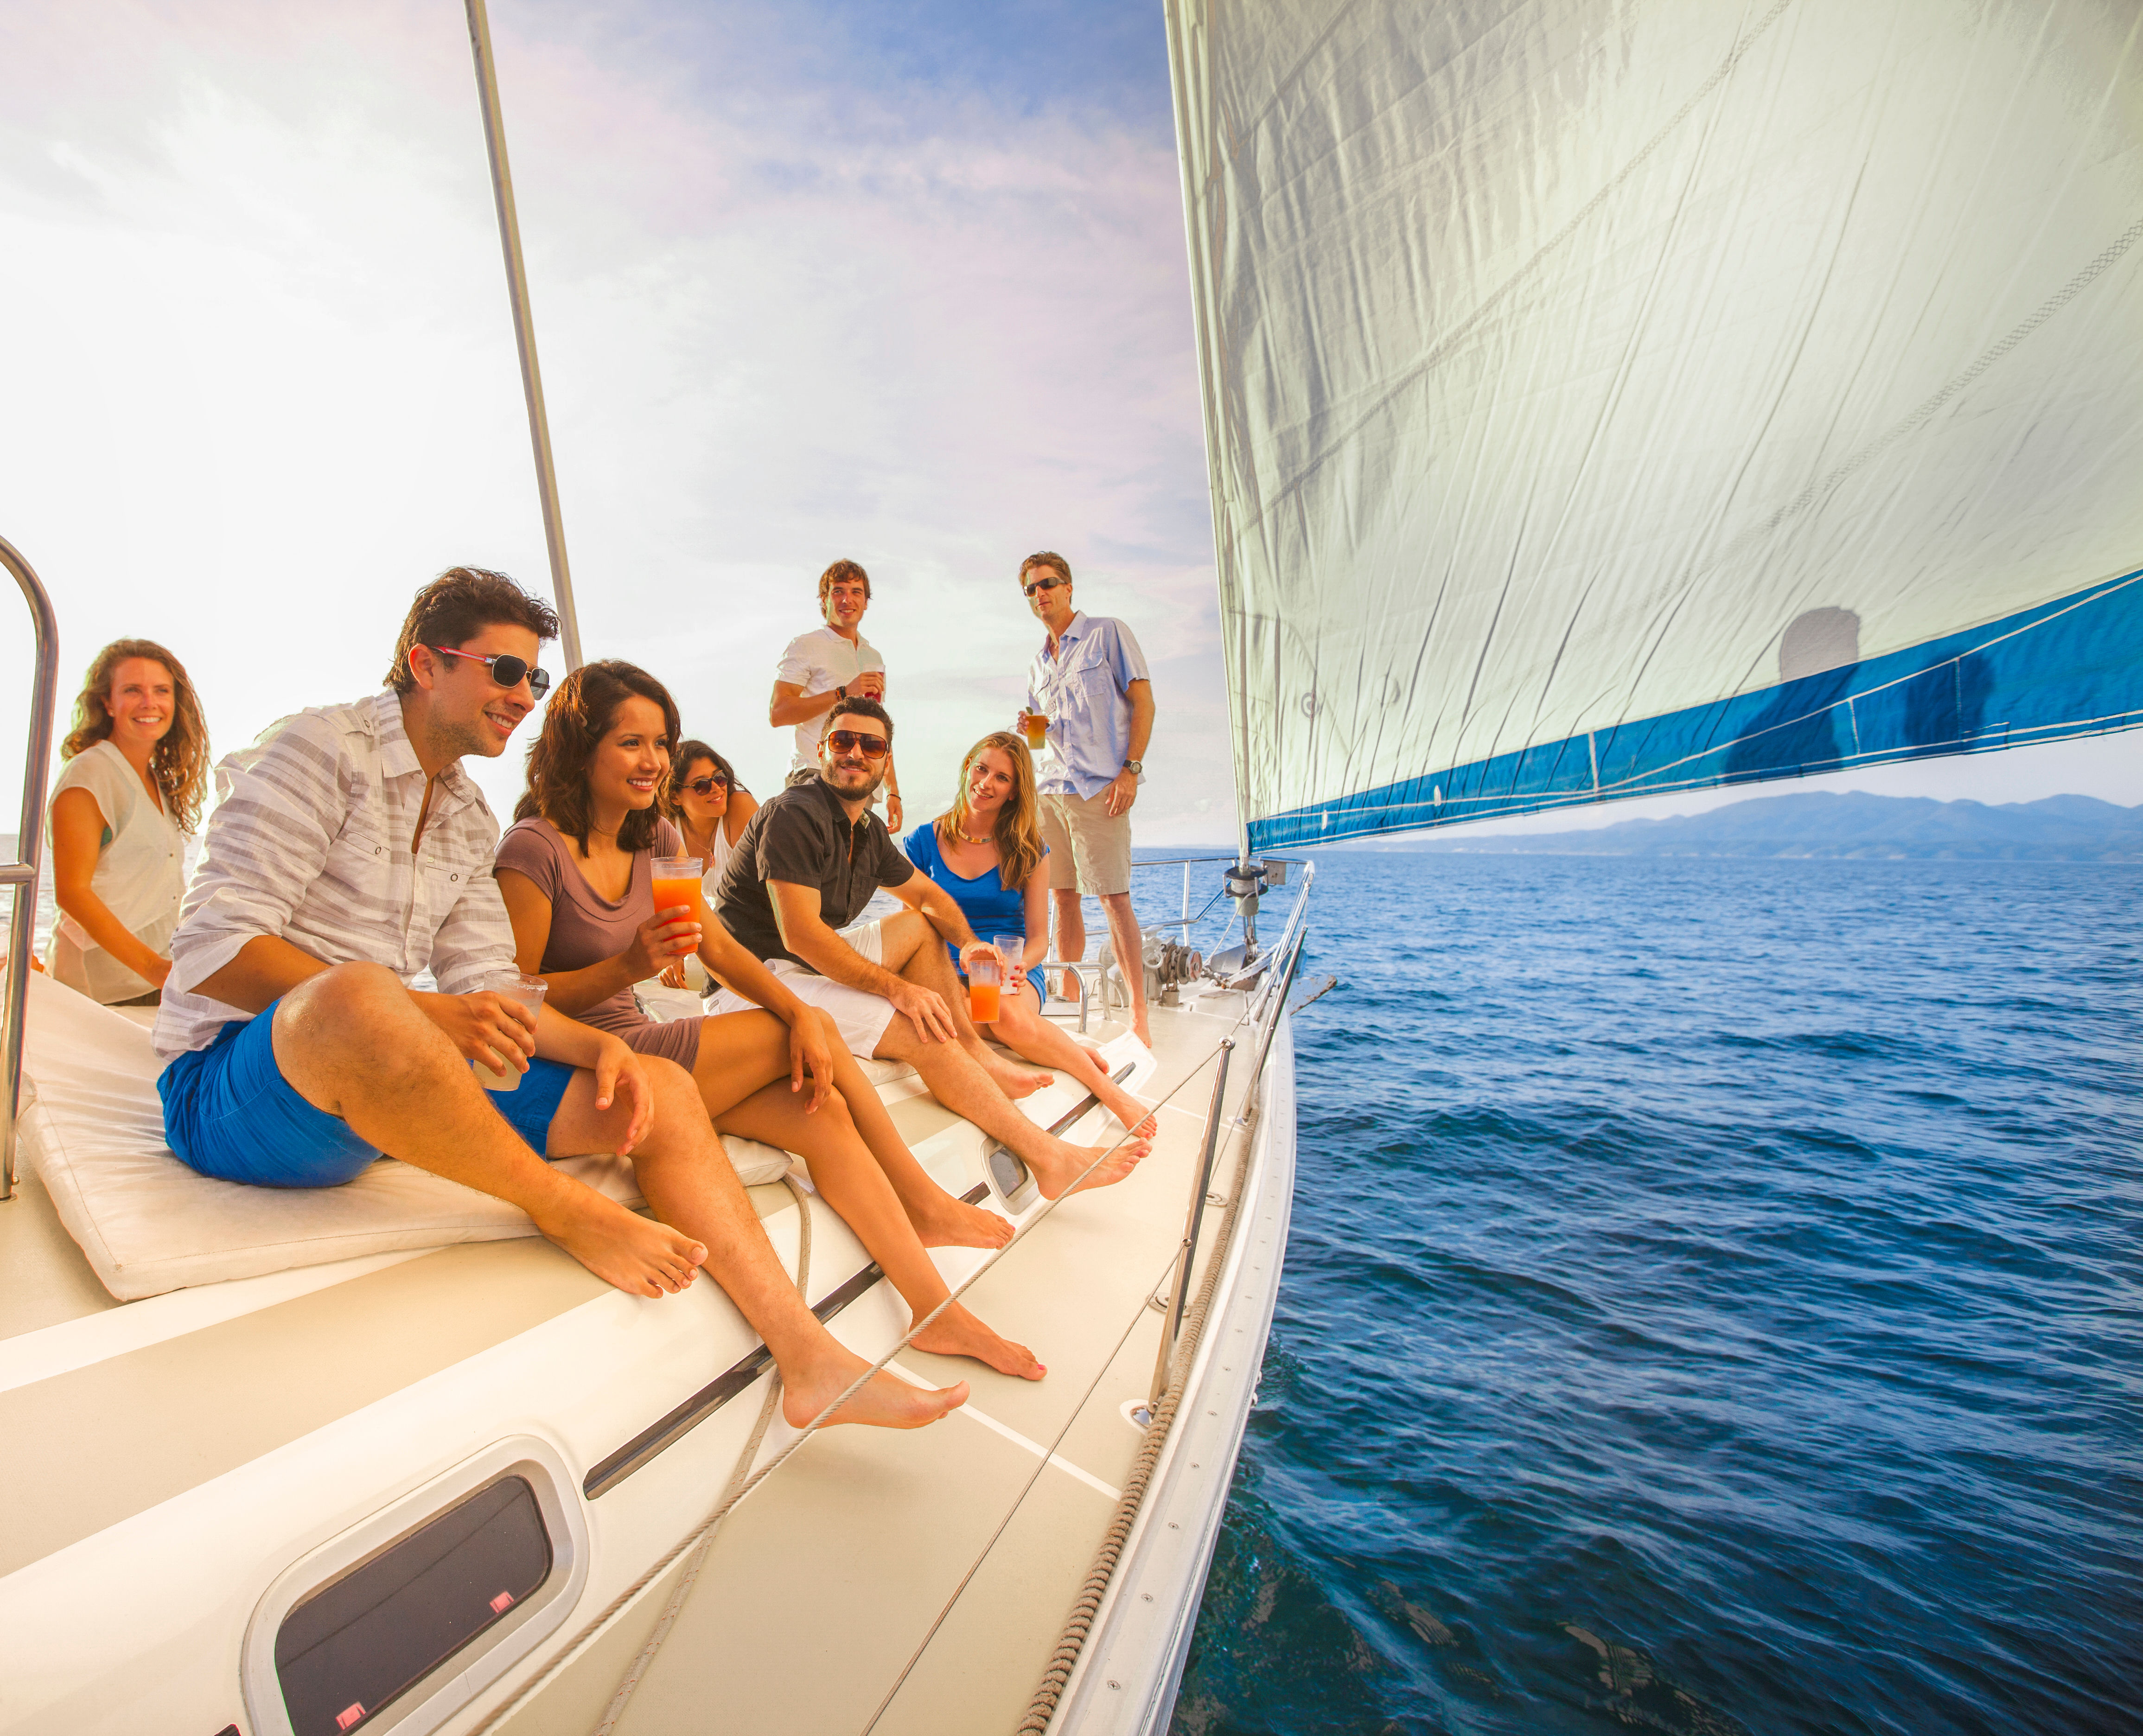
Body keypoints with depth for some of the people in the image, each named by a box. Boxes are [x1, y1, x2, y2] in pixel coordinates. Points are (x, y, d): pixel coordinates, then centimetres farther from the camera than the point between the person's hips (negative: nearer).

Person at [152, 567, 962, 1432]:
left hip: (386, 1089, 7)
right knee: (358, 995, -42)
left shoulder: (472, 819, 15)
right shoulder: (322, 747, -7)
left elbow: (487, 993, 10)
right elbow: (211, 950, -17)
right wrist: (424, 1014, -28)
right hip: (236, 1084, -7)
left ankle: (810, 1359, -12)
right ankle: (572, 1212, -19)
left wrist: (597, 1047, -9)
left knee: (663, 1090, -8)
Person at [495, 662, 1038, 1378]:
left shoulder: (656, 836, 7)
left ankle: (938, 1312, -9)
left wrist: (800, 1011, -15)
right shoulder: (533, 849, -14)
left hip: (634, 1045, 7)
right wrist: (625, 967, -30)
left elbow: (719, 946, 2)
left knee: (820, 1110, -16)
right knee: (811, 1034, -19)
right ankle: (925, 1205, 0)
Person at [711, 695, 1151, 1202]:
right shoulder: (794, 814, -17)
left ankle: (979, 1058, 1)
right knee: (922, 1031, -21)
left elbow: (926, 893, 19)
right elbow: (800, 935, -25)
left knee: (919, 926, 8)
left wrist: (968, 942, -2)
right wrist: (897, 988, -25)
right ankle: (1047, 1158, -17)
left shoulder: (867, 828, 10)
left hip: (812, 963, 9)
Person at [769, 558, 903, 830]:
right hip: (816, 777, -5)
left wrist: (894, 792, 17)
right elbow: (777, 713, -10)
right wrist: (844, 693, -16)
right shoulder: (805, 646, 3)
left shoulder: (875, 658, 23)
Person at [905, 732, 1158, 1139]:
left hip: (1012, 973, -1)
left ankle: (1108, 1088, -21)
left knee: (1009, 1015, -37)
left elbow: (1039, 937, 5)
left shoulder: (1028, 851, 5)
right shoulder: (924, 842, 6)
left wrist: (1020, 966, -18)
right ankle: (1075, 1053, -17)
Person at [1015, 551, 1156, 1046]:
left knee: (1114, 898, -10)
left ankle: (1139, 1016, -4)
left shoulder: (1108, 633, 4)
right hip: (1050, 789, 6)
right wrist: (1029, 728, 4)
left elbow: (1143, 702, -3)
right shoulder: (1038, 665, 22)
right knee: (1063, 897, 7)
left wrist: (1130, 769, -13)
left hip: (1099, 788, -6)